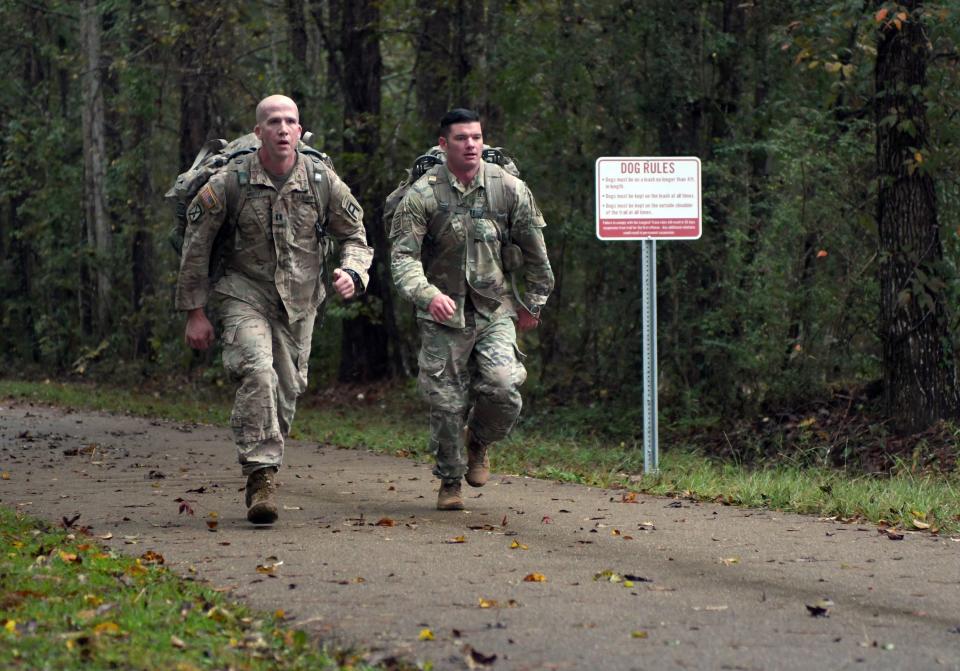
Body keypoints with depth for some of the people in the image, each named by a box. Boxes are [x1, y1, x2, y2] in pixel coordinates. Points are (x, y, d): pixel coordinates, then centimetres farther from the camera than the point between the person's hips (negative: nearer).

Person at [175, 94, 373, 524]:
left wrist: (352, 273, -14)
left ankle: (264, 472, 28)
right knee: (257, 374, -25)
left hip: (298, 303, 4)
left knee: (286, 392, 8)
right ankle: (260, 477, -24)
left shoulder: (322, 182, -4)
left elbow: (355, 236, 8)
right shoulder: (228, 184, -11)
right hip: (243, 297, -3)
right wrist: (194, 313, -1)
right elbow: (195, 246, -2)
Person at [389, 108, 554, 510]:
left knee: (503, 387, -17)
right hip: (443, 315, -1)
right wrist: (428, 294, -31)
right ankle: (450, 482, 20)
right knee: (447, 403, -1)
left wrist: (533, 303, 15)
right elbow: (403, 255, -14)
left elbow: (534, 251, 11)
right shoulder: (422, 195, -7)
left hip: (495, 310, 1)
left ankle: (478, 442, 16)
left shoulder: (509, 189, -1)